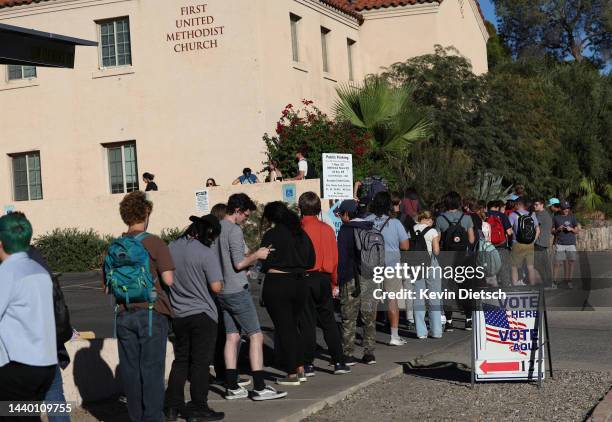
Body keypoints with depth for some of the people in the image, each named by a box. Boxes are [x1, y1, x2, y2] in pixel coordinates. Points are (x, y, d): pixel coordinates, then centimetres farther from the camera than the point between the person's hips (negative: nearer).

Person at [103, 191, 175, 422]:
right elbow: (168, 279, -13)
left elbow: (107, 288, 10)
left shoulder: (114, 247, 7)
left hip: (124, 314, 4)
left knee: (130, 369, 9)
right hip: (151, 313, -4)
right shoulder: (154, 243, -7)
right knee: (152, 369, 0)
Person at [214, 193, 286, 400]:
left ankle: (232, 386, 11)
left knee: (232, 337, 11)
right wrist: (257, 255, -4)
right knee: (256, 336, -4)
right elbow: (239, 263, -19)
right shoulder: (234, 230, -14)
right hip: (237, 291, -9)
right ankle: (259, 387, -6)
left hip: (222, 292, 9)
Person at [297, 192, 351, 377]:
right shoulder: (327, 229, 2)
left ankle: (308, 365, 5)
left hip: (304, 279, -3)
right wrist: (334, 283, 15)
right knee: (328, 321, 11)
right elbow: (334, 257, 6)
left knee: (307, 322, 3)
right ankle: (339, 362, 11)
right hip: (324, 279, 3)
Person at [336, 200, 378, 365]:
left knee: (349, 319, 1)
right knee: (369, 318, 10)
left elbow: (342, 257, -11)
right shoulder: (370, 229, 11)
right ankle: (369, 353, 10)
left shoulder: (345, 230, -7)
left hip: (351, 279, -5)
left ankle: (348, 354, 1)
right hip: (371, 278, 5)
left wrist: (338, 280, -8)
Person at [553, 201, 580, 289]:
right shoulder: (556, 218, 8)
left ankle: (568, 281, 5)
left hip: (571, 243, 1)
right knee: (558, 262, -6)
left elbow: (577, 231, 10)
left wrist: (571, 229, -10)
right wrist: (558, 229, -8)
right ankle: (556, 280, 1)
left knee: (571, 262, -3)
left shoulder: (572, 217, 10)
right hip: (560, 244, -1)